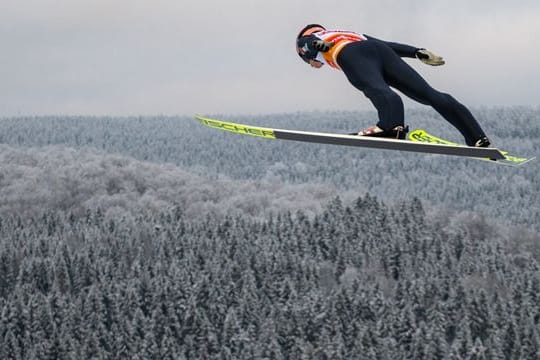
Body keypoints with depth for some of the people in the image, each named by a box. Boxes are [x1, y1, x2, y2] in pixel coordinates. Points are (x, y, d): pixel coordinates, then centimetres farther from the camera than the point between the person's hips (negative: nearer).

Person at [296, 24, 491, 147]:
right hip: (382, 50, 5)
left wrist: (317, 45, -14)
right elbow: (389, 44, 36)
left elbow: (311, 42, 8)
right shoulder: (352, 34, 46)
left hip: (352, 56, -5)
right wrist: (418, 52, 27)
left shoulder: (305, 41, 32)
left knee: (378, 90, -33)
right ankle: (478, 138, -11)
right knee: (430, 94, -2)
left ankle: (393, 125, -63)